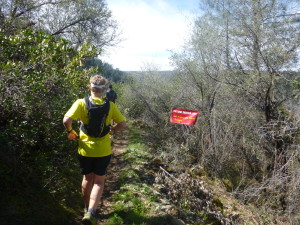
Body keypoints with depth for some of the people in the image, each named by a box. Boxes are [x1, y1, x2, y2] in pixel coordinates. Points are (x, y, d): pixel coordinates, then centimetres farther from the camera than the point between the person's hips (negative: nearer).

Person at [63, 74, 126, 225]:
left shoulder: (81, 103, -11)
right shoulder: (110, 105, -7)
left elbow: (66, 120, -21)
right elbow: (122, 125, -5)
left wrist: (70, 132, -2)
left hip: (85, 149, 1)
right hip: (103, 150, -1)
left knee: (87, 178, 21)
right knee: (99, 181, 12)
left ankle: (87, 208, 39)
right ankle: (91, 212, -4)